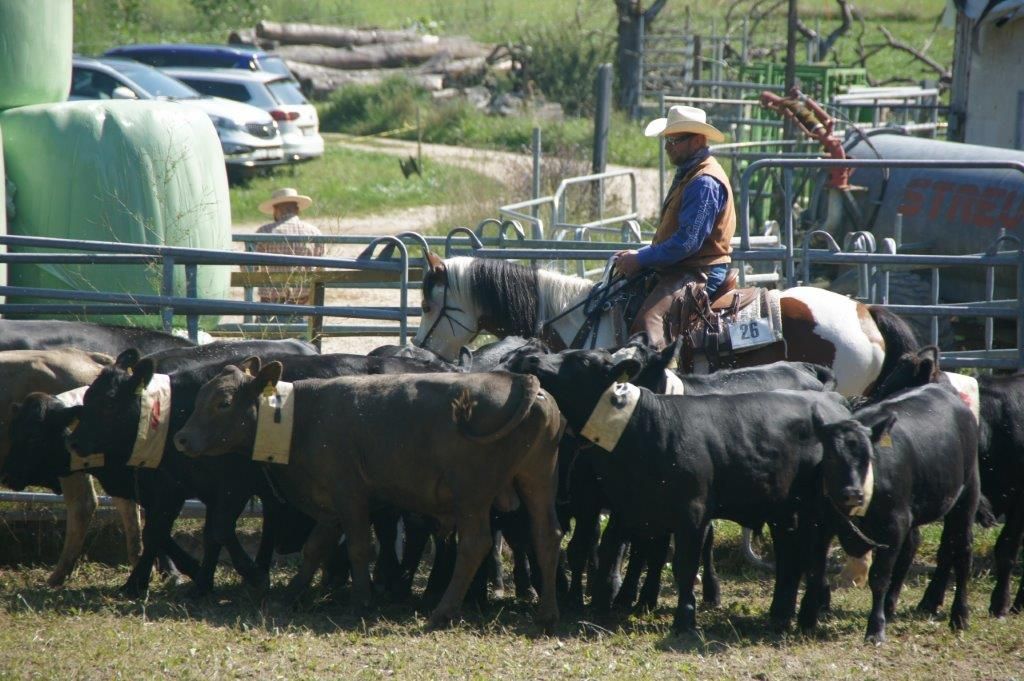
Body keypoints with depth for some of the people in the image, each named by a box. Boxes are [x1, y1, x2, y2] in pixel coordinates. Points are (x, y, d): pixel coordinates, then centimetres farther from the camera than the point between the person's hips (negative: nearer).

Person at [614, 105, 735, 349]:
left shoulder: (704, 182, -16)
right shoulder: (687, 175, 19)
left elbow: (687, 242, -22)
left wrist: (640, 259, -14)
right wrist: (636, 256, 10)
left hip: (699, 274, -11)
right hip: (679, 270, 11)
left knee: (648, 320, -31)